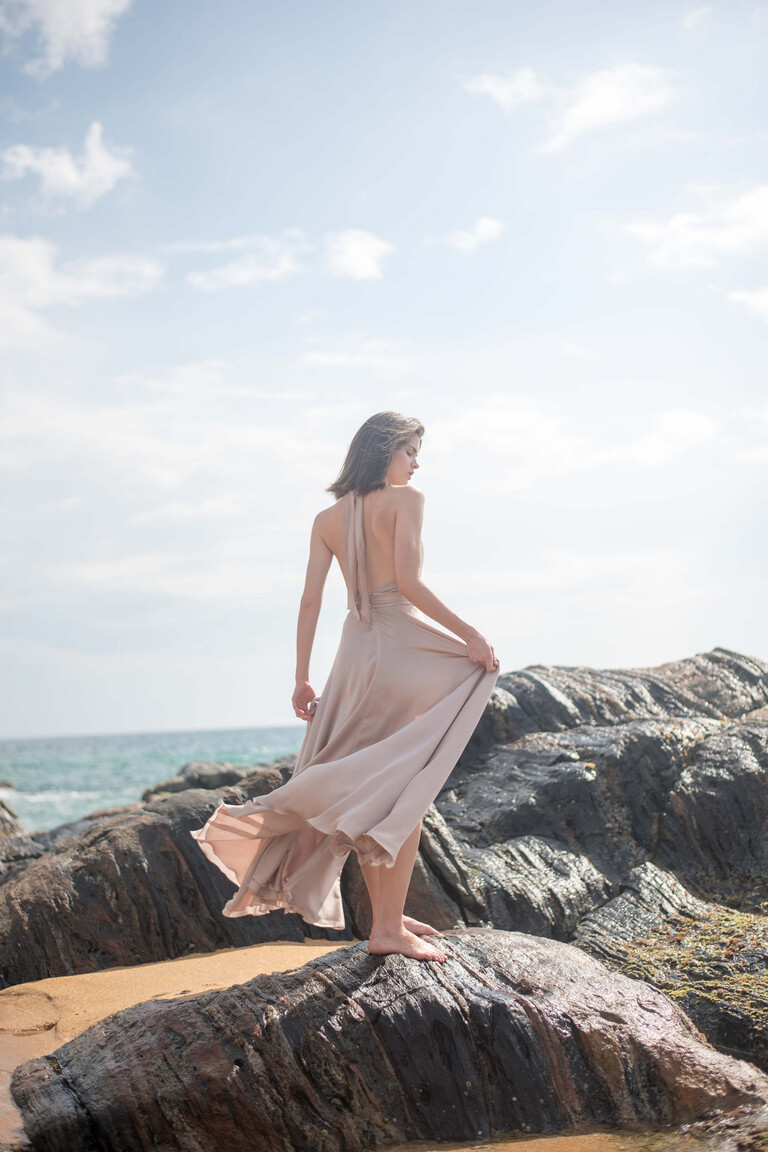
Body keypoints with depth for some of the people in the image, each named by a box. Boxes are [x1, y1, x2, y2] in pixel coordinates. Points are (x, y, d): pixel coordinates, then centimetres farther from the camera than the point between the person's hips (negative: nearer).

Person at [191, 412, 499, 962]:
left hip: (355, 649, 6)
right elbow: (409, 582, -15)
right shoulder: (406, 499, -3)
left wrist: (303, 678, 10)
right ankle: (390, 925, -3)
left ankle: (387, 915, 18)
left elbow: (311, 599, 8)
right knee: (404, 792, -2)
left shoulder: (327, 519, 14)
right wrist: (471, 635, -11)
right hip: (402, 643, -6)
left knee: (363, 792, 12)